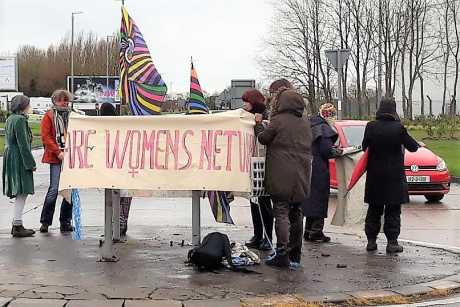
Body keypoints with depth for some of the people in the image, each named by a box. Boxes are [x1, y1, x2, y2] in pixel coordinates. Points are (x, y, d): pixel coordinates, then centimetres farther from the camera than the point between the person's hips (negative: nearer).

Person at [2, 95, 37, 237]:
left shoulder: (10, 119, 16)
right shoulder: (20, 120, -14)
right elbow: (23, 144, -19)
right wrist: (31, 163, -16)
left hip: (10, 158, 10)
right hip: (19, 159, -10)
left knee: (19, 194, 14)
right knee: (22, 192, -7)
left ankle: (16, 224, 19)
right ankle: (17, 226, -6)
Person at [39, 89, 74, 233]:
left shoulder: (71, 116, 15)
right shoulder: (49, 116, 2)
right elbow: (45, 137, -6)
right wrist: (58, 152, -14)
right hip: (56, 158, -5)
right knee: (54, 189, -8)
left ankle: (65, 222, 13)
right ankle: (45, 222, 3)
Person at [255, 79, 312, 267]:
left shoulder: (278, 121, -10)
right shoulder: (305, 122, 11)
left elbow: (263, 138, 1)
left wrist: (258, 124, 16)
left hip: (281, 177, -6)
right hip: (301, 176, 6)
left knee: (281, 213, -4)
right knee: (296, 213, 13)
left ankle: (282, 255, -7)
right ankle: (295, 255, 19)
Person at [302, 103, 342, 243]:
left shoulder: (310, 126, 11)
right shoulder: (324, 128, -14)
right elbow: (326, 150, -19)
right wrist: (339, 151, -5)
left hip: (308, 168, 8)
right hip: (319, 169, -8)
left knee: (311, 198, 15)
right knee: (319, 198, 0)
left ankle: (308, 231, 21)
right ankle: (316, 232, 2)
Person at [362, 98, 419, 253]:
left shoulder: (371, 127, -5)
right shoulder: (398, 128, -12)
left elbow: (364, 146, 7)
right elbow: (412, 147, -4)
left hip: (374, 175, 3)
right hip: (394, 175, -3)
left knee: (374, 209, 12)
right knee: (393, 211, 4)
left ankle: (371, 240, 14)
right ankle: (392, 242, 3)